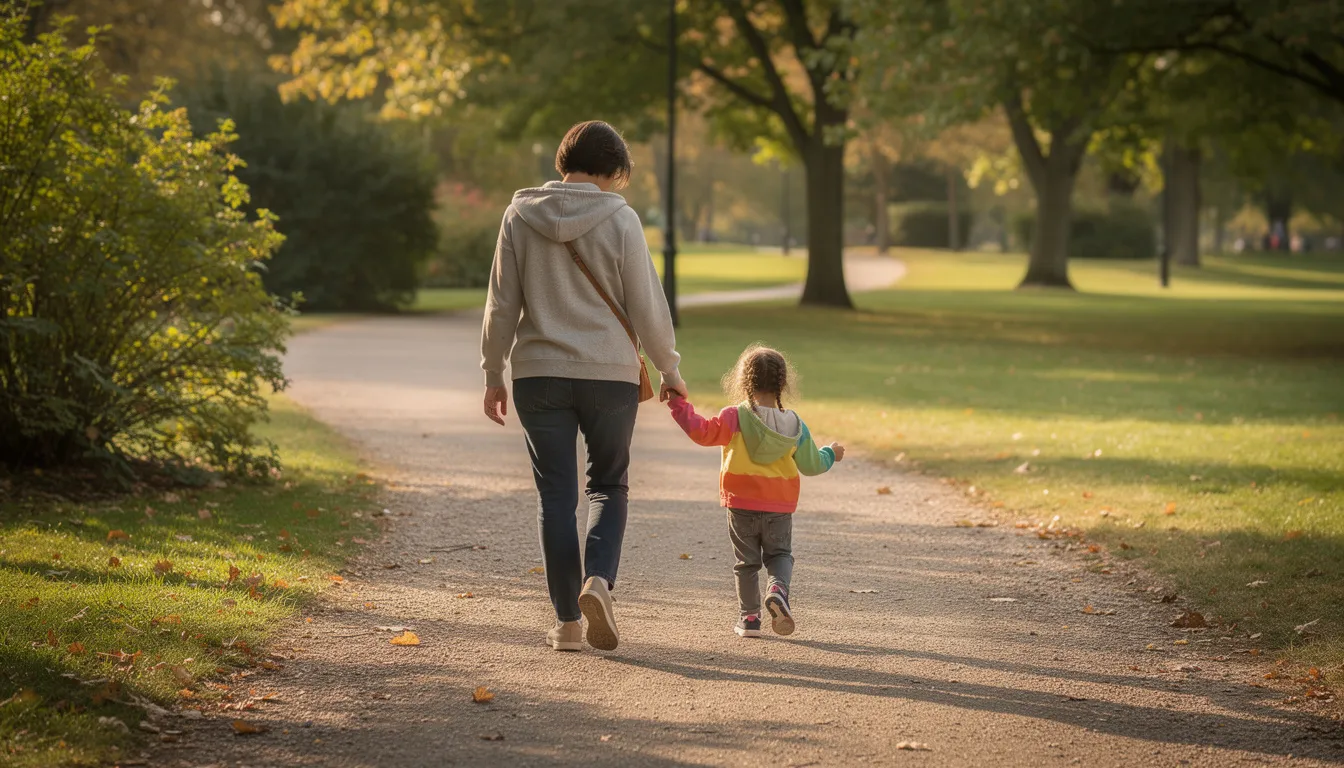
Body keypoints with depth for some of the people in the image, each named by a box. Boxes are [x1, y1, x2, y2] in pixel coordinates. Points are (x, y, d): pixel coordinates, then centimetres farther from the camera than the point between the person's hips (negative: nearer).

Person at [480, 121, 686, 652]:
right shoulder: (619, 219, -6)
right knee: (609, 484, 14)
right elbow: (647, 305, -3)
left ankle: (567, 620, 7)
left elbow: (501, 304, 3)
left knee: (556, 493, 7)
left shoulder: (520, 216, 1)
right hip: (610, 373, -1)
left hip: (538, 374, 1)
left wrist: (493, 374, 12)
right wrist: (670, 372, 9)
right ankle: (599, 578, -10)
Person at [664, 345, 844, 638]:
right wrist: (831, 454, 27)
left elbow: (702, 432, -18)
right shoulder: (795, 426, -1)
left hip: (742, 506, -1)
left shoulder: (735, 418, -11)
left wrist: (679, 403, -11)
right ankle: (778, 587, -15)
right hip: (780, 508, 1)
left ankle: (749, 616, 11)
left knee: (747, 561, 10)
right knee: (780, 555, 16)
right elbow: (811, 465, 7)